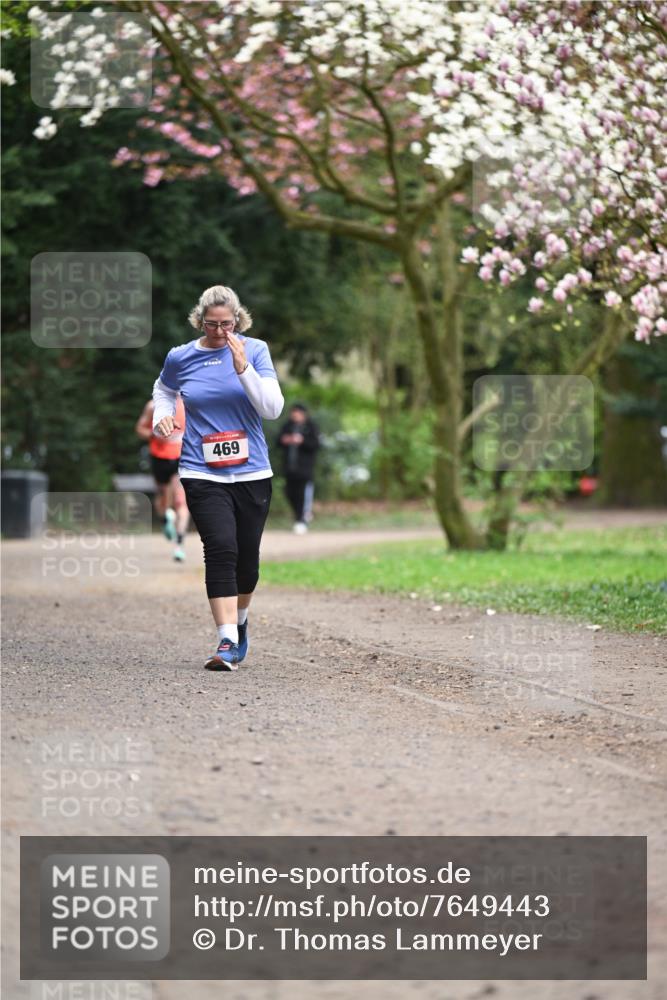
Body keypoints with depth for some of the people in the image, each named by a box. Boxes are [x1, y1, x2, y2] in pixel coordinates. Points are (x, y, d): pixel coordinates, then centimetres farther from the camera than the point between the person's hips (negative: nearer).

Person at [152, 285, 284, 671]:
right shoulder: (180, 357, 2)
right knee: (221, 550, -17)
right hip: (203, 475, -1)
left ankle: (239, 621, 38)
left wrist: (244, 368, -19)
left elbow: (273, 408, -9)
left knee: (247, 558, 10)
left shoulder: (255, 350, -1)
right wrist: (162, 417, 5)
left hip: (252, 472, 1)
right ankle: (228, 642, -19)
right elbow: (164, 390, 24)